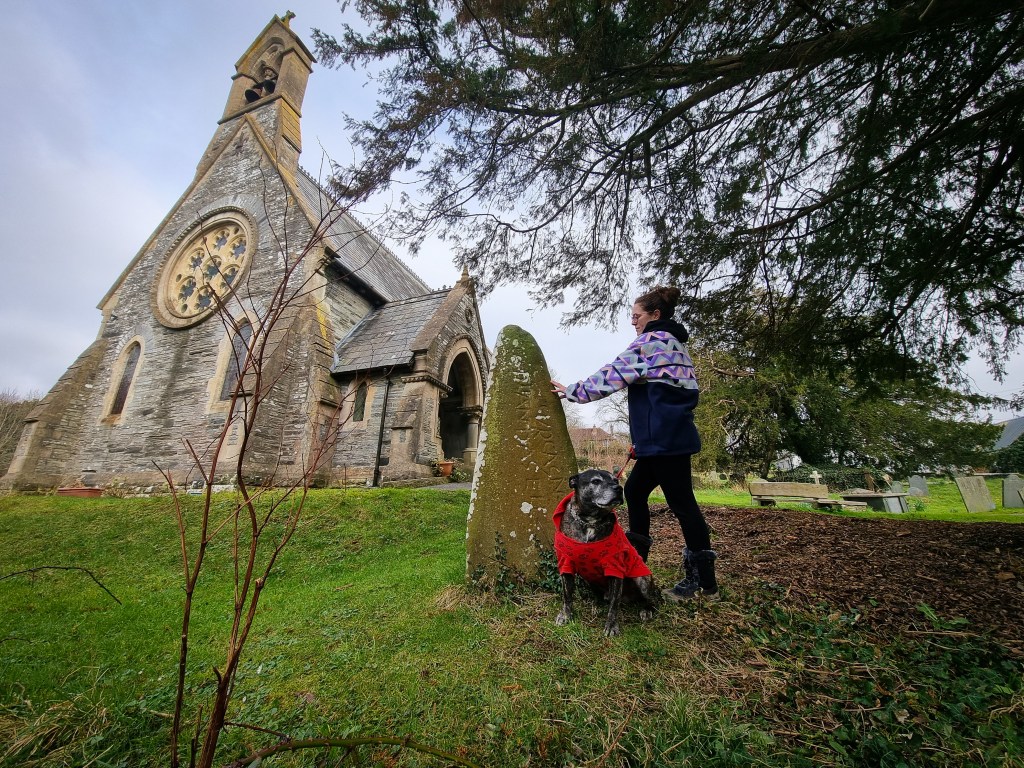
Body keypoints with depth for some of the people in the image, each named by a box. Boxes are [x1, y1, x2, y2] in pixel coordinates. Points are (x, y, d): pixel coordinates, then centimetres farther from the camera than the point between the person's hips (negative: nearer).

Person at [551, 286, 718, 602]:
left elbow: (612, 375, -13)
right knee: (634, 490, 15)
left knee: (681, 502, -2)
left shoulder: (652, 340, -9)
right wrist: (643, 438, 24)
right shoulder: (673, 343, 21)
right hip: (669, 436, 10)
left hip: (665, 438, -10)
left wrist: (572, 391, -4)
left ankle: (703, 581, 11)